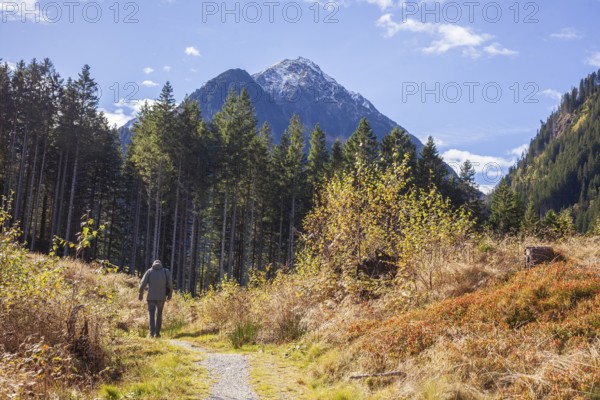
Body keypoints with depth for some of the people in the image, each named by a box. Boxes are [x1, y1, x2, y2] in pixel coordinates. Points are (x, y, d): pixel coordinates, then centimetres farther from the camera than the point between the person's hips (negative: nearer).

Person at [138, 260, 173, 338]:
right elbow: (170, 284, 1)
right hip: (161, 297, 1)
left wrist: (141, 294, 7)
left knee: (151, 315, 1)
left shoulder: (149, 271, 5)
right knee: (159, 314, 15)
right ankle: (157, 333, 15)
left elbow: (143, 284, -3)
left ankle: (152, 333, -14)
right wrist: (169, 295, 12)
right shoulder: (166, 272, 7)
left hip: (151, 297, -1)